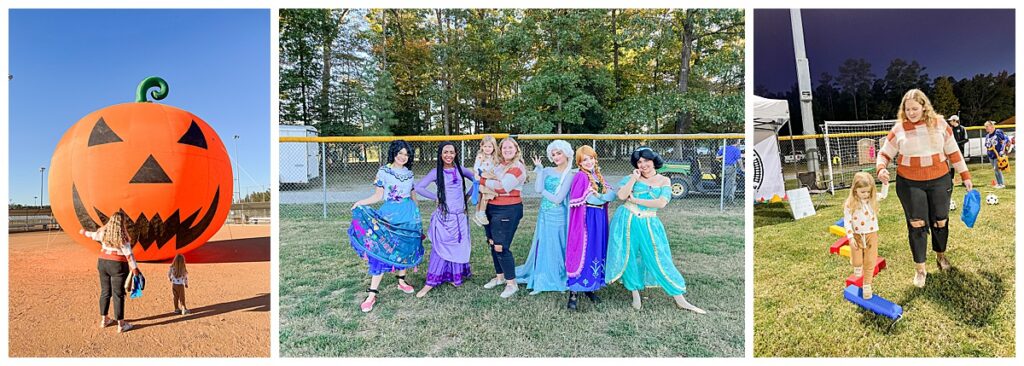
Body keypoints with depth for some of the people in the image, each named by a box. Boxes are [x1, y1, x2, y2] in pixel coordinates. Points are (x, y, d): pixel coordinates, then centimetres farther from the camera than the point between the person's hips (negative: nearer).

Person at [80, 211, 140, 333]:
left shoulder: (104, 232, 2)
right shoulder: (122, 236, -17)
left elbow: (94, 235, 24)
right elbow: (128, 254, -16)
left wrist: (85, 232, 46)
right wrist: (134, 268, -10)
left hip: (102, 262, 6)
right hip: (118, 265, -6)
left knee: (105, 292, 17)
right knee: (118, 294, -2)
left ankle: (104, 319, 29)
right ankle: (121, 324, 3)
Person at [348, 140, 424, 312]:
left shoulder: (409, 173, 9)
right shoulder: (383, 171, -2)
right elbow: (378, 196, -3)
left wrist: (417, 214, 19)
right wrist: (361, 203, -17)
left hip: (409, 215, 4)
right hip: (390, 214, -4)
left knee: (405, 249, 10)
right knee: (381, 251, -9)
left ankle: (402, 280, 32)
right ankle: (372, 294, -7)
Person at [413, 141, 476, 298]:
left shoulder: (460, 170, 5)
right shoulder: (436, 172, -4)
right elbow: (418, 187, -9)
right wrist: (435, 197, -8)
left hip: (460, 216, 3)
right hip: (444, 216, -3)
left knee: (459, 247, 10)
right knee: (440, 248, -3)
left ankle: (456, 277, 25)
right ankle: (430, 282, 3)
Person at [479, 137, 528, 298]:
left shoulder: (518, 167, -10)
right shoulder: (498, 165, 13)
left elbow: (503, 186, -20)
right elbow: (483, 176, 15)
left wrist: (484, 180, -10)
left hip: (508, 210, -8)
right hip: (491, 208, 8)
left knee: (501, 247, -7)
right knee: (493, 244, 13)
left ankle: (512, 283, 6)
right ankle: (499, 276, 30)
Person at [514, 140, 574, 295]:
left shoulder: (570, 175, -7)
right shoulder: (547, 171, 6)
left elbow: (558, 199, -14)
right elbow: (538, 189, -11)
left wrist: (543, 192, -4)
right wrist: (539, 169, -7)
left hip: (559, 216, -4)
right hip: (544, 215, 5)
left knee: (557, 248, 5)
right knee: (542, 247, 10)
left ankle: (559, 280, 20)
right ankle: (541, 282, 22)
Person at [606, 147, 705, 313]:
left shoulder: (663, 180, 2)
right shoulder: (632, 177, 1)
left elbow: (661, 203, -13)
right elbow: (622, 195, -14)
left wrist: (636, 200, -11)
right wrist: (634, 178, -12)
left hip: (649, 224, 0)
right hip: (627, 221, 0)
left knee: (660, 260, -1)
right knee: (630, 258, 6)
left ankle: (680, 299, 6)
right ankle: (636, 295, 21)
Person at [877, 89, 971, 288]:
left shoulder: (939, 124, -2)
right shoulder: (898, 129, -6)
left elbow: (953, 152, 4)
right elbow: (885, 153, 0)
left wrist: (965, 176, 6)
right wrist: (881, 168, -21)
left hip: (939, 182, 2)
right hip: (910, 184, -2)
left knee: (940, 222, 13)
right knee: (917, 225, 0)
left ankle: (940, 255, 40)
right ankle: (919, 269, 10)